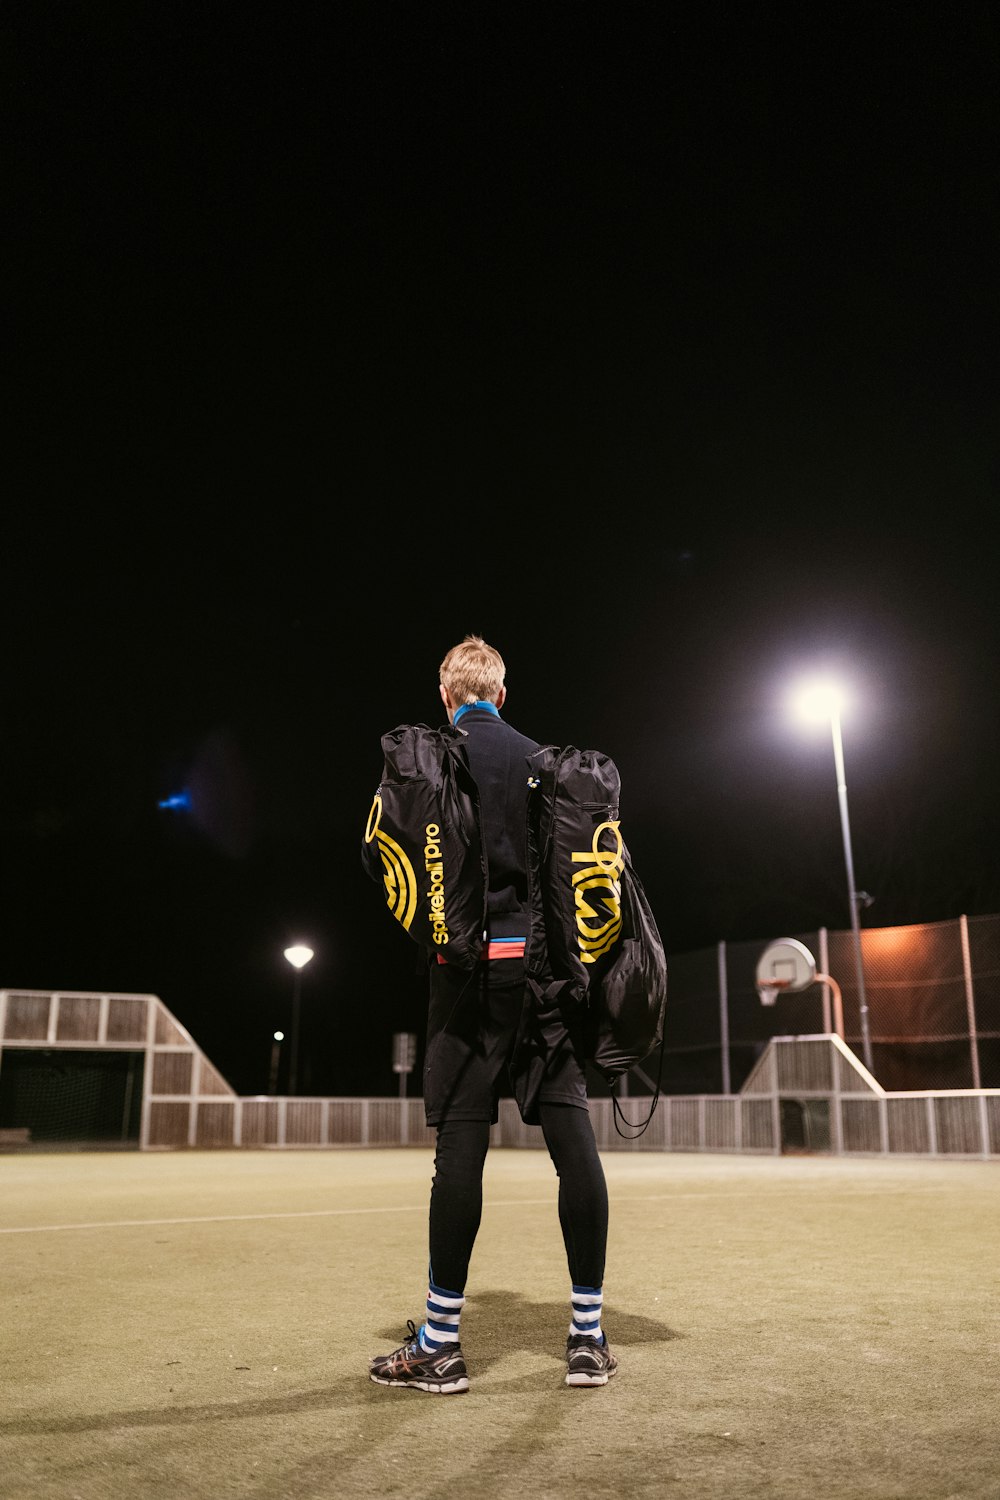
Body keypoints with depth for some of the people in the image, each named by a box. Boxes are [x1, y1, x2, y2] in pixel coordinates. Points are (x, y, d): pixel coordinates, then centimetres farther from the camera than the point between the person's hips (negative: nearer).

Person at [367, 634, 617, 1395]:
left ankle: (440, 1345, 5)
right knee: (574, 1137, 3)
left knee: (460, 1144, -1)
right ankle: (589, 1339, 9)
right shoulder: (545, 759, 13)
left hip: (473, 963, -3)